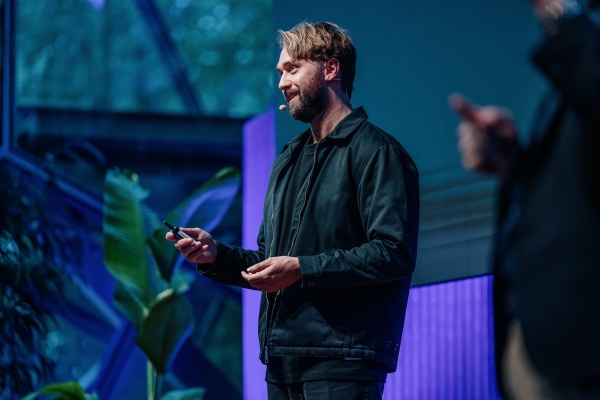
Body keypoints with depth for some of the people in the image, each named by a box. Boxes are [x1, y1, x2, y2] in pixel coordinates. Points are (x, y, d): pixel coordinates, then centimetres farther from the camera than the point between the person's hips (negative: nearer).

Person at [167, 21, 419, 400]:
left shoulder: (375, 152, -4)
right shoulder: (288, 160, 23)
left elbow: (394, 253, -15)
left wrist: (302, 269, -18)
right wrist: (216, 255, 7)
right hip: (282, 363, 8)